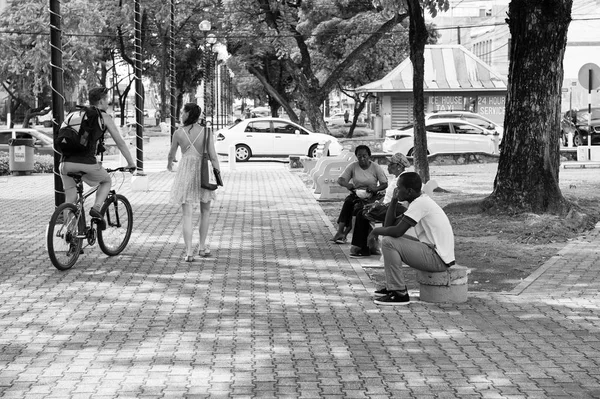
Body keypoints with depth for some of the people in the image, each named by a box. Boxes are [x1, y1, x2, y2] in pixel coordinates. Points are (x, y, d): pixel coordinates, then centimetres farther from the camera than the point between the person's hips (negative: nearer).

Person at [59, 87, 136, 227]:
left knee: (70, 199, 15)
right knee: (106, 181, 24)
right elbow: (120, 142, 13)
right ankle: (96, 208, 3)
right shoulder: (104, 117, 11)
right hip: (87, 163, -4)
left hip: (67, 162, 4)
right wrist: (131, 163, 24)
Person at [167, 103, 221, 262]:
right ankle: (202, 247, 24)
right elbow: (213, 156, -10)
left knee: (187, 214, 2)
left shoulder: (178, 133, -4)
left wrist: (169, 164, 32)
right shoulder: (206, 131, -8)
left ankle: (189, 252, -5)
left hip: (185, 172, 0)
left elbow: (171, 154, 10)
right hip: (203, 172, 0)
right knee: (205, 211, 20)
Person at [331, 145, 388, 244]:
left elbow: (385, 184, -2)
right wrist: (347, 185, -24)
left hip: (370, 196, -2)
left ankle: (344, 233, -31)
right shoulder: (353, 166, 4)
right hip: (355, 194, 2)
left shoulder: (376, 168, -1)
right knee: (347, 202, -32)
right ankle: (340, 231, -38)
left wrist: (375, 189, -23)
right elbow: (340, 180, -1)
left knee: (358, 207, -33)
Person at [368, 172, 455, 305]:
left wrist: (376, 230, -6)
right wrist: (394, 200, 6)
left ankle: (400, 293, -11)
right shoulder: (420, 202, 15)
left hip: (438, 259, -11)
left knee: (388, 242, -16)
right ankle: (392, 286, 19)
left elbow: (397, 231, -24)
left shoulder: (420, 203, -17)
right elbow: (389, 226, 14)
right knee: (392, 238, 19)